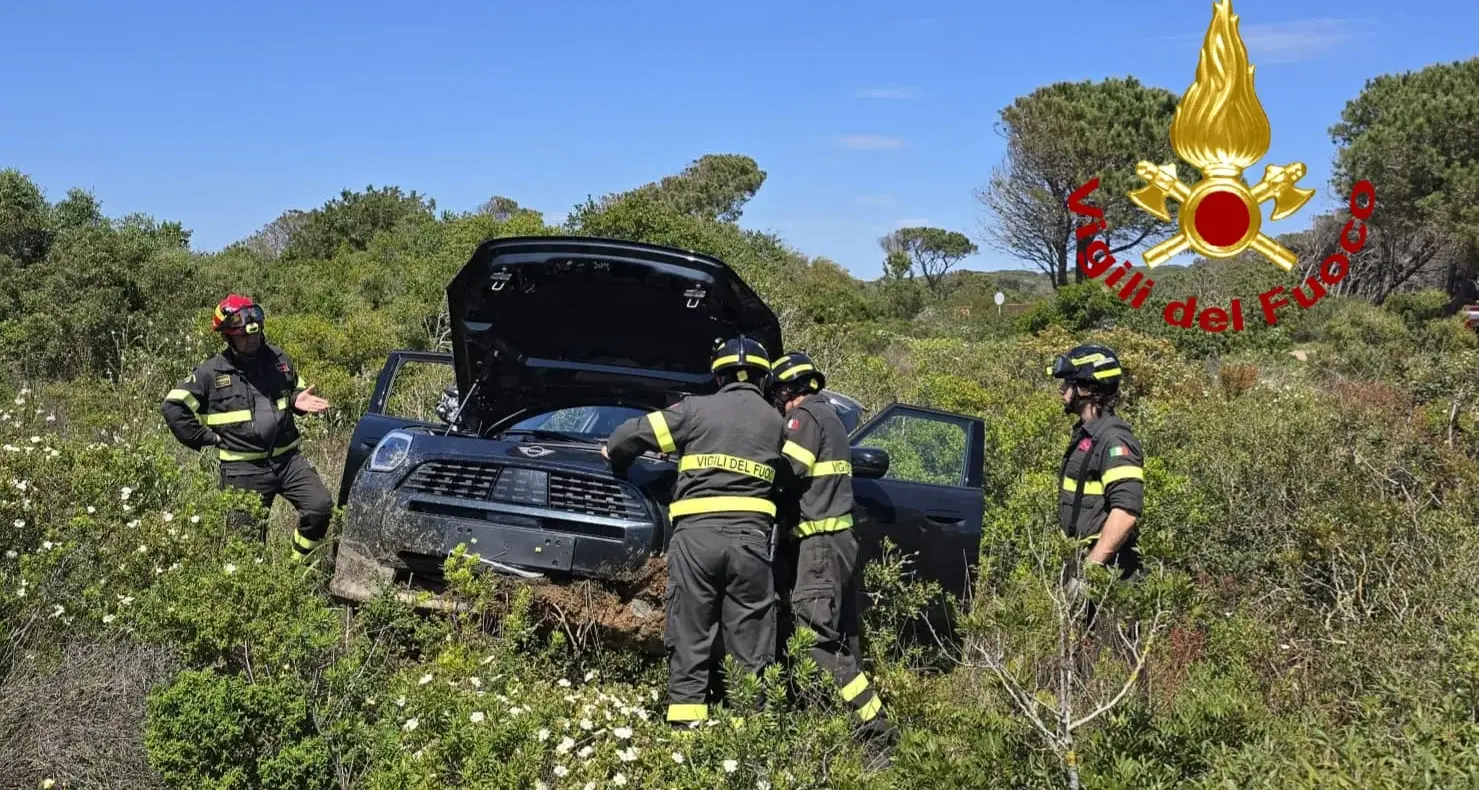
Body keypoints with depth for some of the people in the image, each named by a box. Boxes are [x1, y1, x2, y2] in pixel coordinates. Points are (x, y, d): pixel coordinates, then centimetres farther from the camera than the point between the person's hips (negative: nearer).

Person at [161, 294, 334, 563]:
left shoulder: (278, 358, 4)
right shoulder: (211, 373, -6)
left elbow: (296, 387, 22)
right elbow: (173, 407, -4)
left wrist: (298, 400, -2)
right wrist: (205, 438, -6)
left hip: (287, 458, 3)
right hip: (244, 468, -3)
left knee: (320, 507, -9)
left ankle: (299, 566, 12)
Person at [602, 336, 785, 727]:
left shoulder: (696, 408, 8)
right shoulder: (775, 420, 16)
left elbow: (635, 433, 7)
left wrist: (614, 453, 29)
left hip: (696, 534, -1)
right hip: (750, 536, 1)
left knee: (690, 636, 3)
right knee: (752, 640, 5)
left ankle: (685, 719, -2)